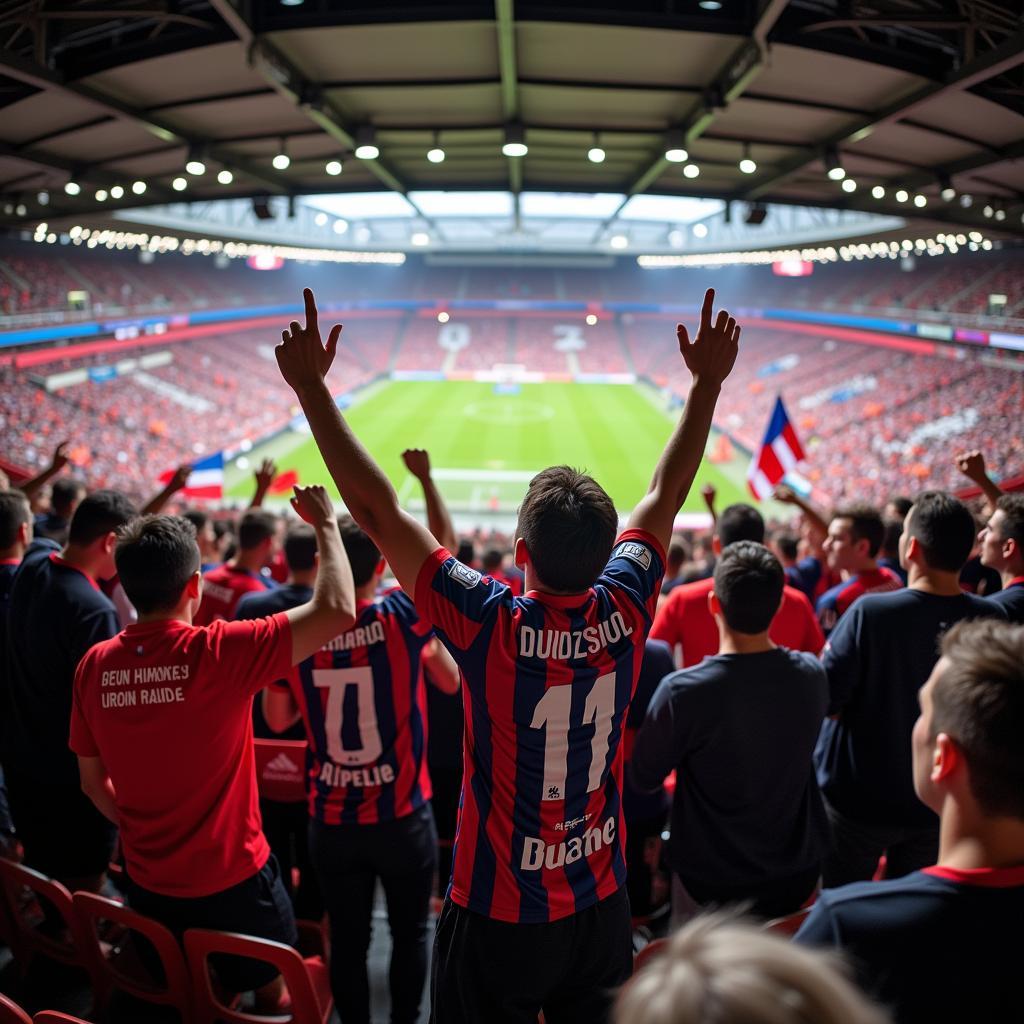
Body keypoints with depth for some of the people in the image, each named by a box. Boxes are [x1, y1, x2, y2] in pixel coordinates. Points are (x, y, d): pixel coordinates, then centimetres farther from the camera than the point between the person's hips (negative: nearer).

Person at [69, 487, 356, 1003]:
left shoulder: (94, 665, -9)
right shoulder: (219, 652, -26)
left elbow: (92, 783, 3)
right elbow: (337, 611, -27)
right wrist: (325, 524, -13)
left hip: (147, 884, 5)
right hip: (233, 881, -5)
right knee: (273, 996, 22)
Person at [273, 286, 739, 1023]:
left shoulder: (489, 624, -25)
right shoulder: (625, 613, -15)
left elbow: (377, 509, -20)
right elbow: (666, 495, 0)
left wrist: (311, 386, -13)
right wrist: (709, 383, 10)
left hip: (498, 914, -3)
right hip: (601, 906, 4)